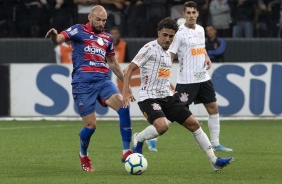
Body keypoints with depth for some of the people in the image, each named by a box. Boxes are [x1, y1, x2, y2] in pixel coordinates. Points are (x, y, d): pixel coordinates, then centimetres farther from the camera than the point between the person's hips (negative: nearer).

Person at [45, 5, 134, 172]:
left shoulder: (107, 38, 20)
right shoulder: (79, 30, 5)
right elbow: (59, 39, -11)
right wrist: (54, 35, -35)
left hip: (103, 80, 4)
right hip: (83, 82, -4)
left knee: (123, 105, -23)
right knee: (90, 125, -7)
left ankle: (126, 151, -18)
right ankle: (84, 155, 25)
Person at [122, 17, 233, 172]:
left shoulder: (167, 53, 14)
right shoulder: (150, 48, -11)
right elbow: (130, 69, -12)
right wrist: (126, 92, -22)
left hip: (167, 97, 8)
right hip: (149, 98, -8)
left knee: (193, 124, 2)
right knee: (162, 126, -33)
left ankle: (214, 161, 8)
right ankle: (138, 140, -2)